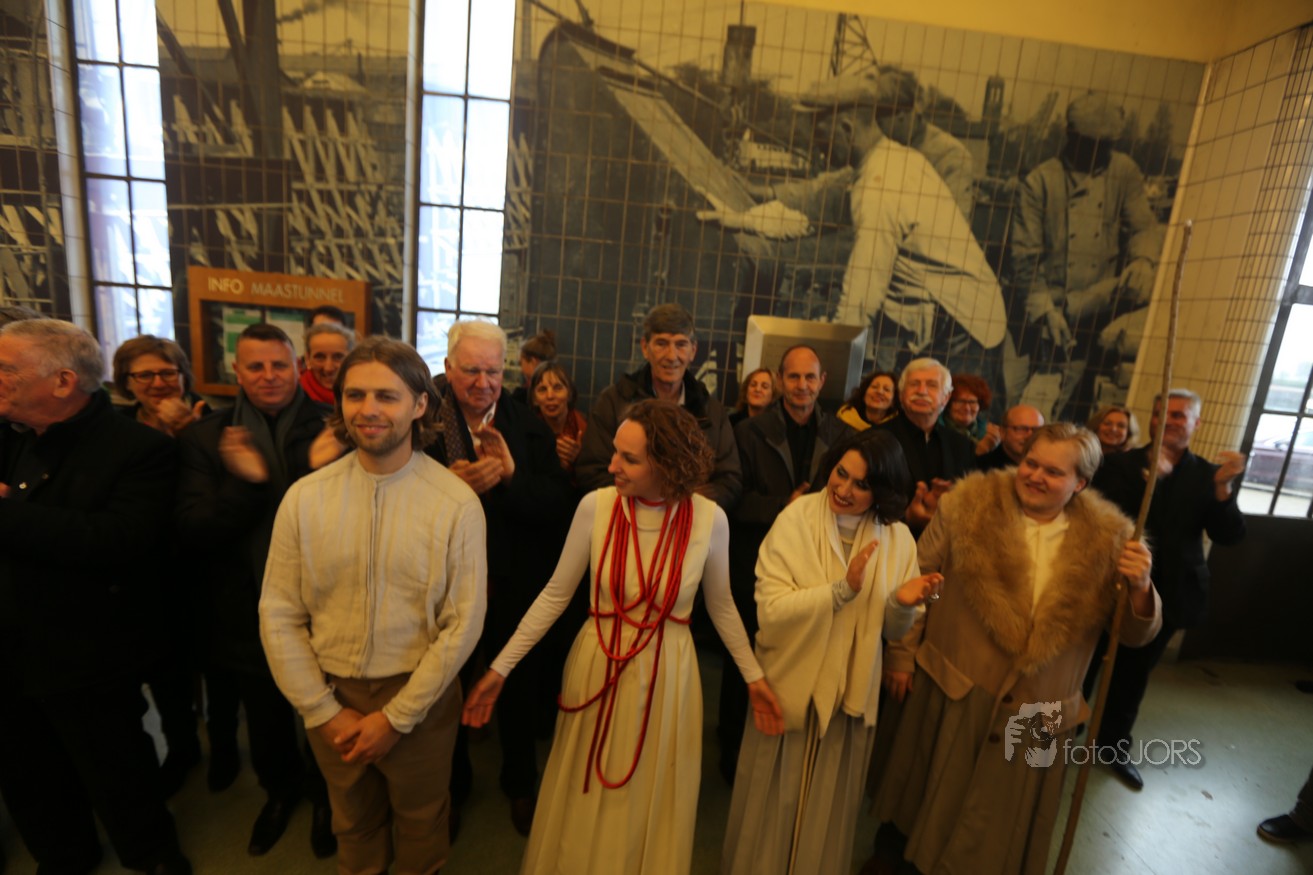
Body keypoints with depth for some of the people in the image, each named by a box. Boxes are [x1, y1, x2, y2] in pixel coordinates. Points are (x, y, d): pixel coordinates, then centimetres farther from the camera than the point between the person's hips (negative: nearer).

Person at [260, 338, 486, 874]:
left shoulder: (457, 503, -18)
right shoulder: (304, 498, -10)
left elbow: (462, 623, -15)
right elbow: (279, 617, -5)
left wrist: (396, 717, -11)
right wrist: (324, 711, -6)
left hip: (420, 696, -2)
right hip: (329, 698, 2)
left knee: (421, 821, 23)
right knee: (352, 822, 28)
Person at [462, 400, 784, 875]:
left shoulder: (708, 518, -15)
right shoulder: (596, 506, -16)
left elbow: (721, 606, 1)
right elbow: (556, 594, -5)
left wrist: (754, 677, 6)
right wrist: (501, 667, -4)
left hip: (666, 676, 0)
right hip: (597, 669, 1)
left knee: (652, 807, 21)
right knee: (586, 808, 21)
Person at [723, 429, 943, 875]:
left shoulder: (898, 539, -6)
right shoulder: (795, 520, -17)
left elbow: (893, 631, -1)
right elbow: (770, 609, -24)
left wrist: (904, 603, -22)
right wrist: (842, 589, -30)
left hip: (851, 693, 3)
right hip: (788, 686, -2)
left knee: (828, 805, 22)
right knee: (774, 801, 16)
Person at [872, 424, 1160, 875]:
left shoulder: (1106, 540, -5)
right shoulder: (968, 507, -11)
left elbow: (1137, 633, -2)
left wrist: (1140, 587, -23)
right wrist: (901, 653, -4)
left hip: (1035, 713, 1)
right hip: (951, 691, -1)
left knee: (999, 825, 19)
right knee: (928, 795, 21)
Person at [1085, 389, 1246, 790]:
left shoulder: (1208, 474, 2)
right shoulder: (1120, 464, -6)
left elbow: (1230, 536, -8)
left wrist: (1223, 487, -23)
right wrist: (1149, 477, -28)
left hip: (1168, 593, 3)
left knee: (1134, 672, 18)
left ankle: (1114, 745, 36)